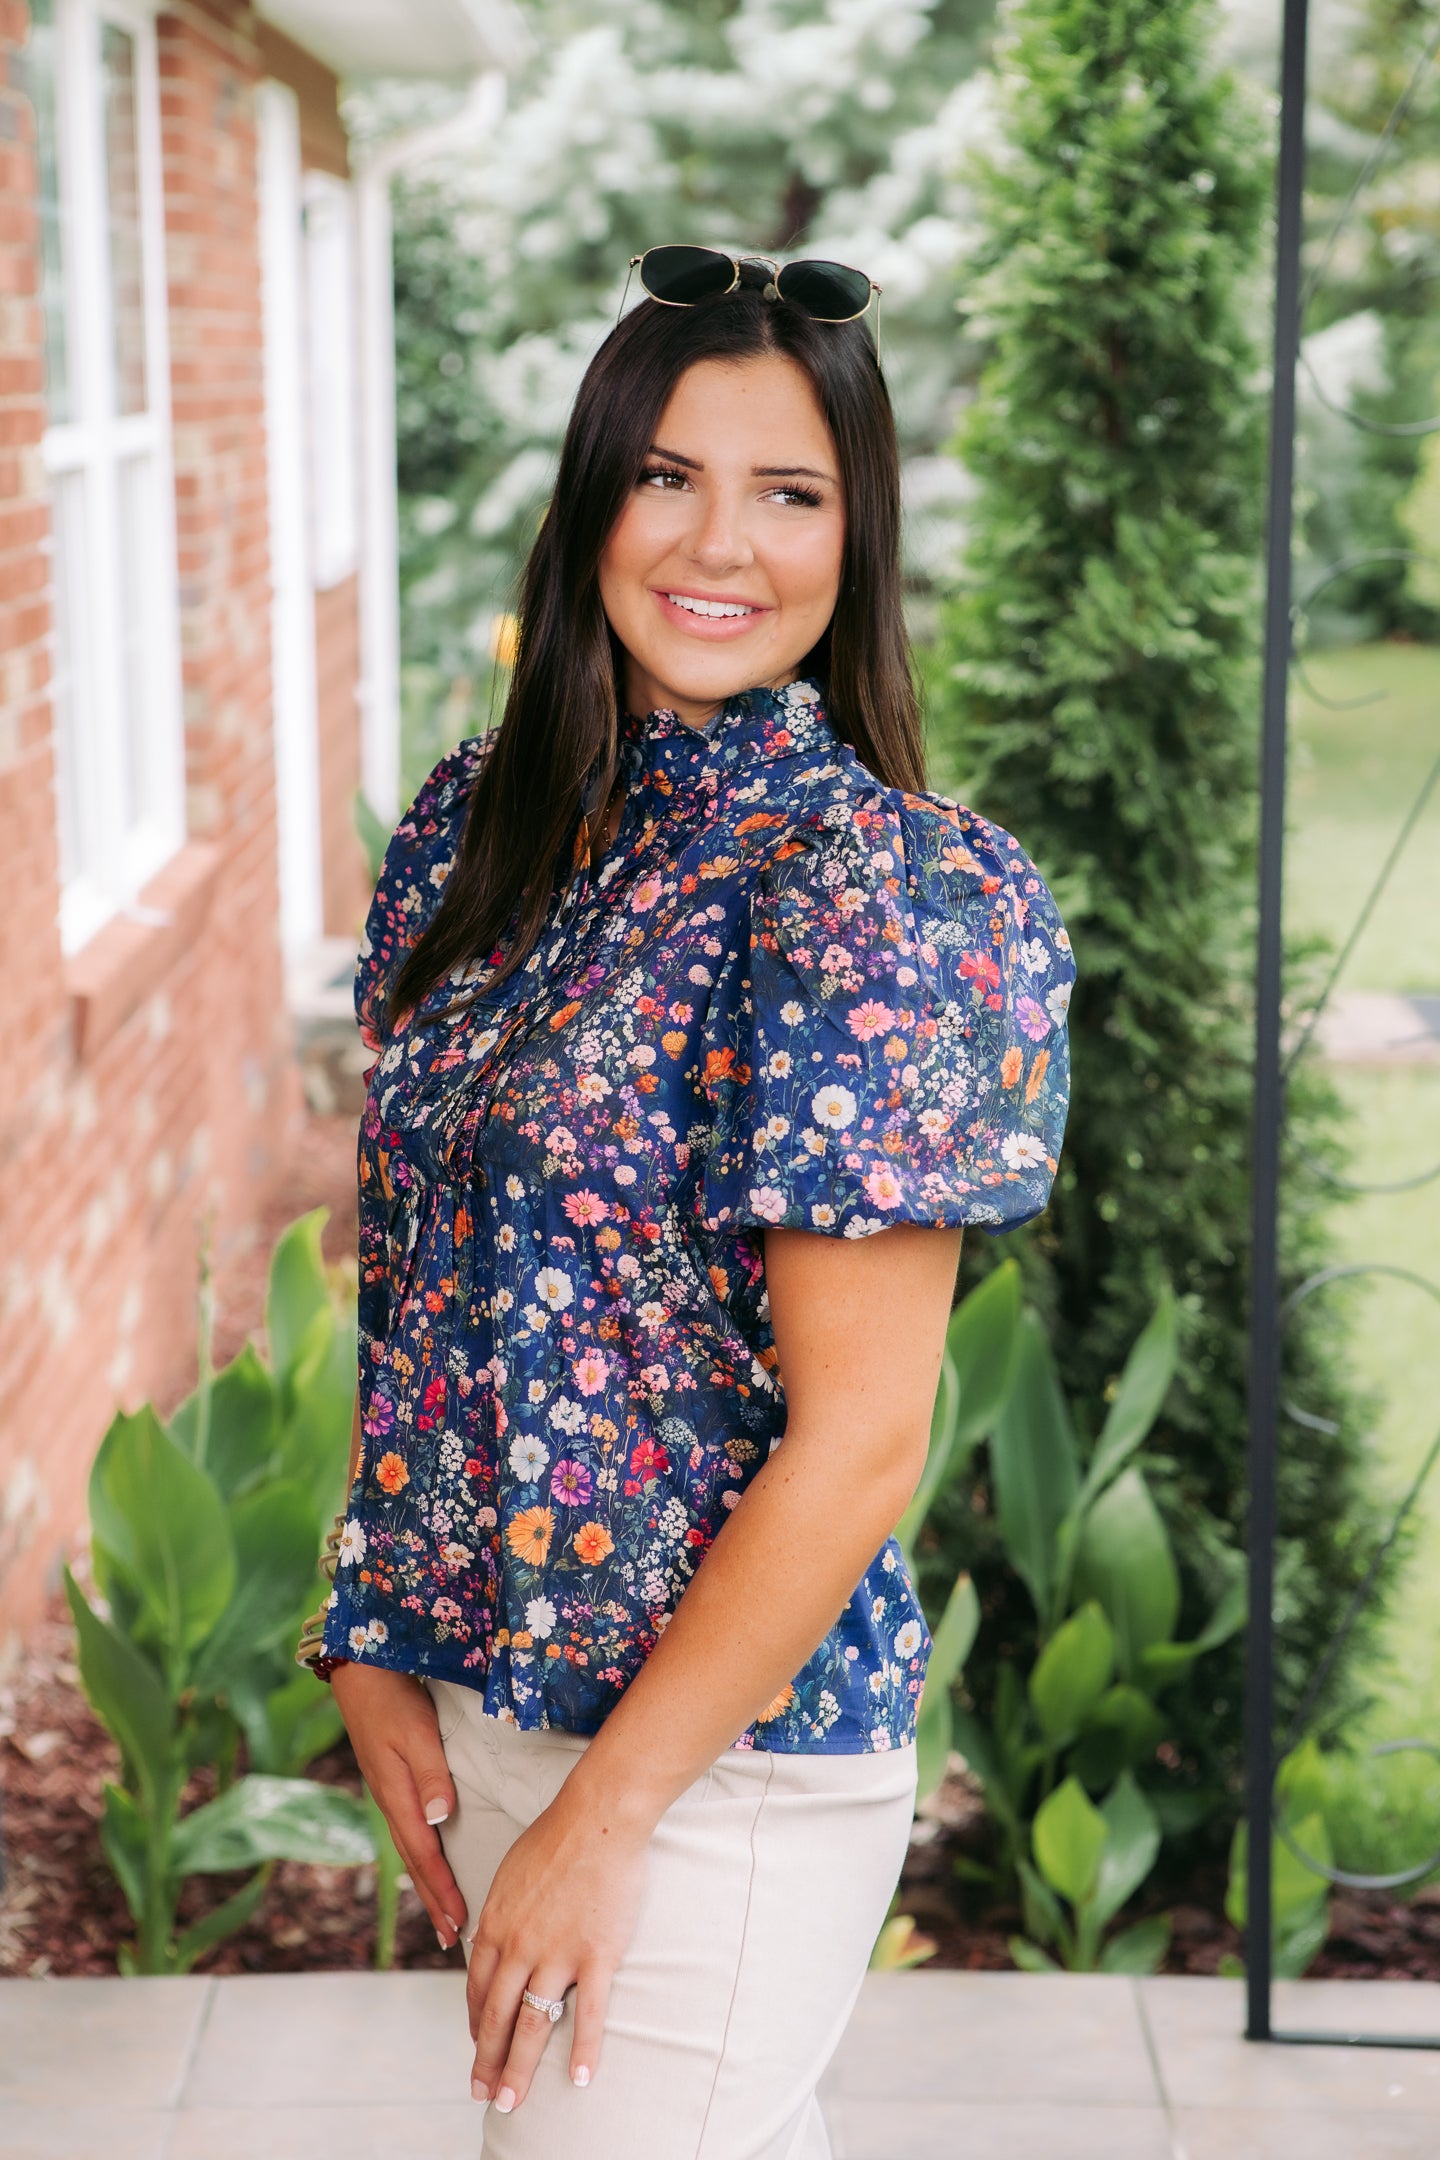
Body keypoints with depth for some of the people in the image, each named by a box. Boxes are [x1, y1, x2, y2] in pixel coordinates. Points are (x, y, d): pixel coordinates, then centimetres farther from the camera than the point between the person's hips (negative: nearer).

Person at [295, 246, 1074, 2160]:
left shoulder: (866, 891, -18)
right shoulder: (480, 823, 3)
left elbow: (860, 1440, -19)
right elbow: (416, 1280, 9)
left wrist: (604, 1814, -16)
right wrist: (377, 1638, 4)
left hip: (725, 1750, -6)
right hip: (470, 1692, 6)